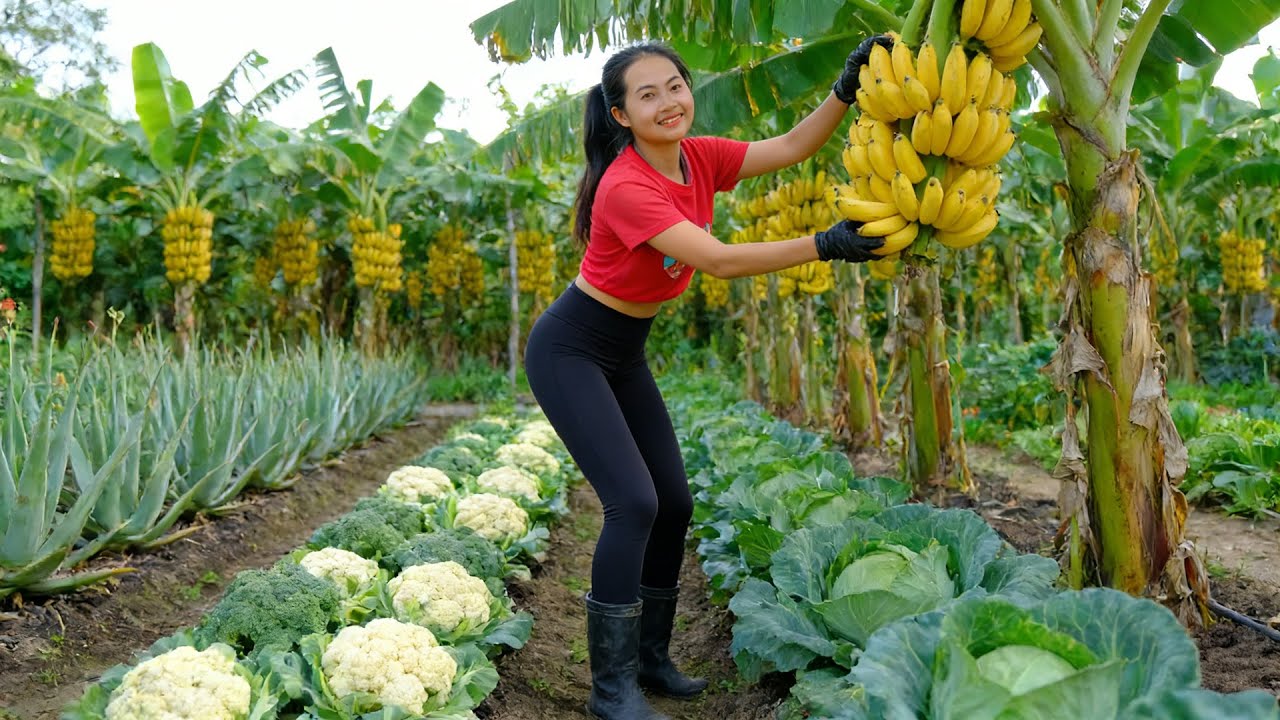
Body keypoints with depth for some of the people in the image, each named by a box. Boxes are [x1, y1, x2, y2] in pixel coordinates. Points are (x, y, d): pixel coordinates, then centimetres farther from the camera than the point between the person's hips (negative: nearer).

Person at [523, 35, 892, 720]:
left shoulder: (700, 158, -3)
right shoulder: (626, 187, -27)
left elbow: (792, 146, -2)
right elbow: (719, 260, -32)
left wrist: (845, 88, -16)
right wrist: (824, 244, -33)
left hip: (625, 354, 8)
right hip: (568, 350, -8)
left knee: (674, 503, 7)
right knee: (634, 502, -17)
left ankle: (649, 659, 23)